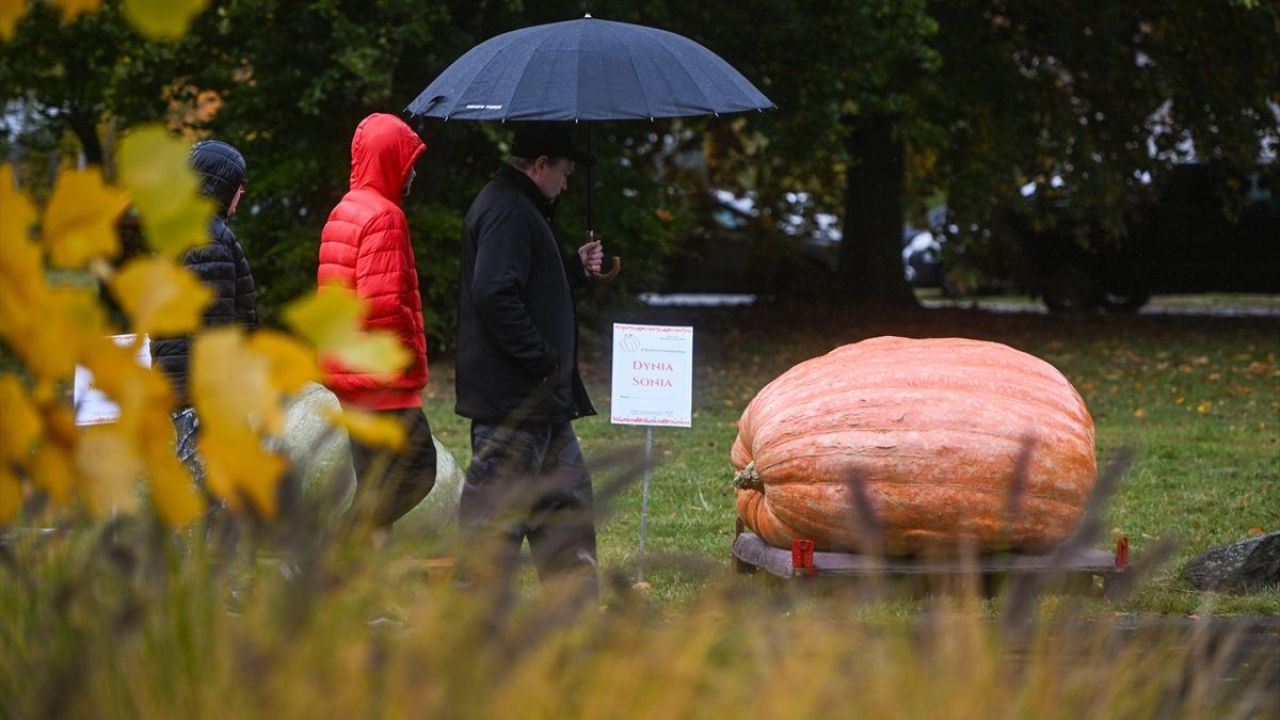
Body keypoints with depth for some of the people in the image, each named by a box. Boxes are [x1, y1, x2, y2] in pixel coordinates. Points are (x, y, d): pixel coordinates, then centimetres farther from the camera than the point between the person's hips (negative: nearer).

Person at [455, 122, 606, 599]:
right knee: (497, 514, -7)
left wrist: (575, 269, 15)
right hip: (512, 401, -11)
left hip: (541, 400, 11)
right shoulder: (507, 211, -16)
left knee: (567, 504, 17)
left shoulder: (519, 208, 19)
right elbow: (495, 295, -27)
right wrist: (542, 361, -22)